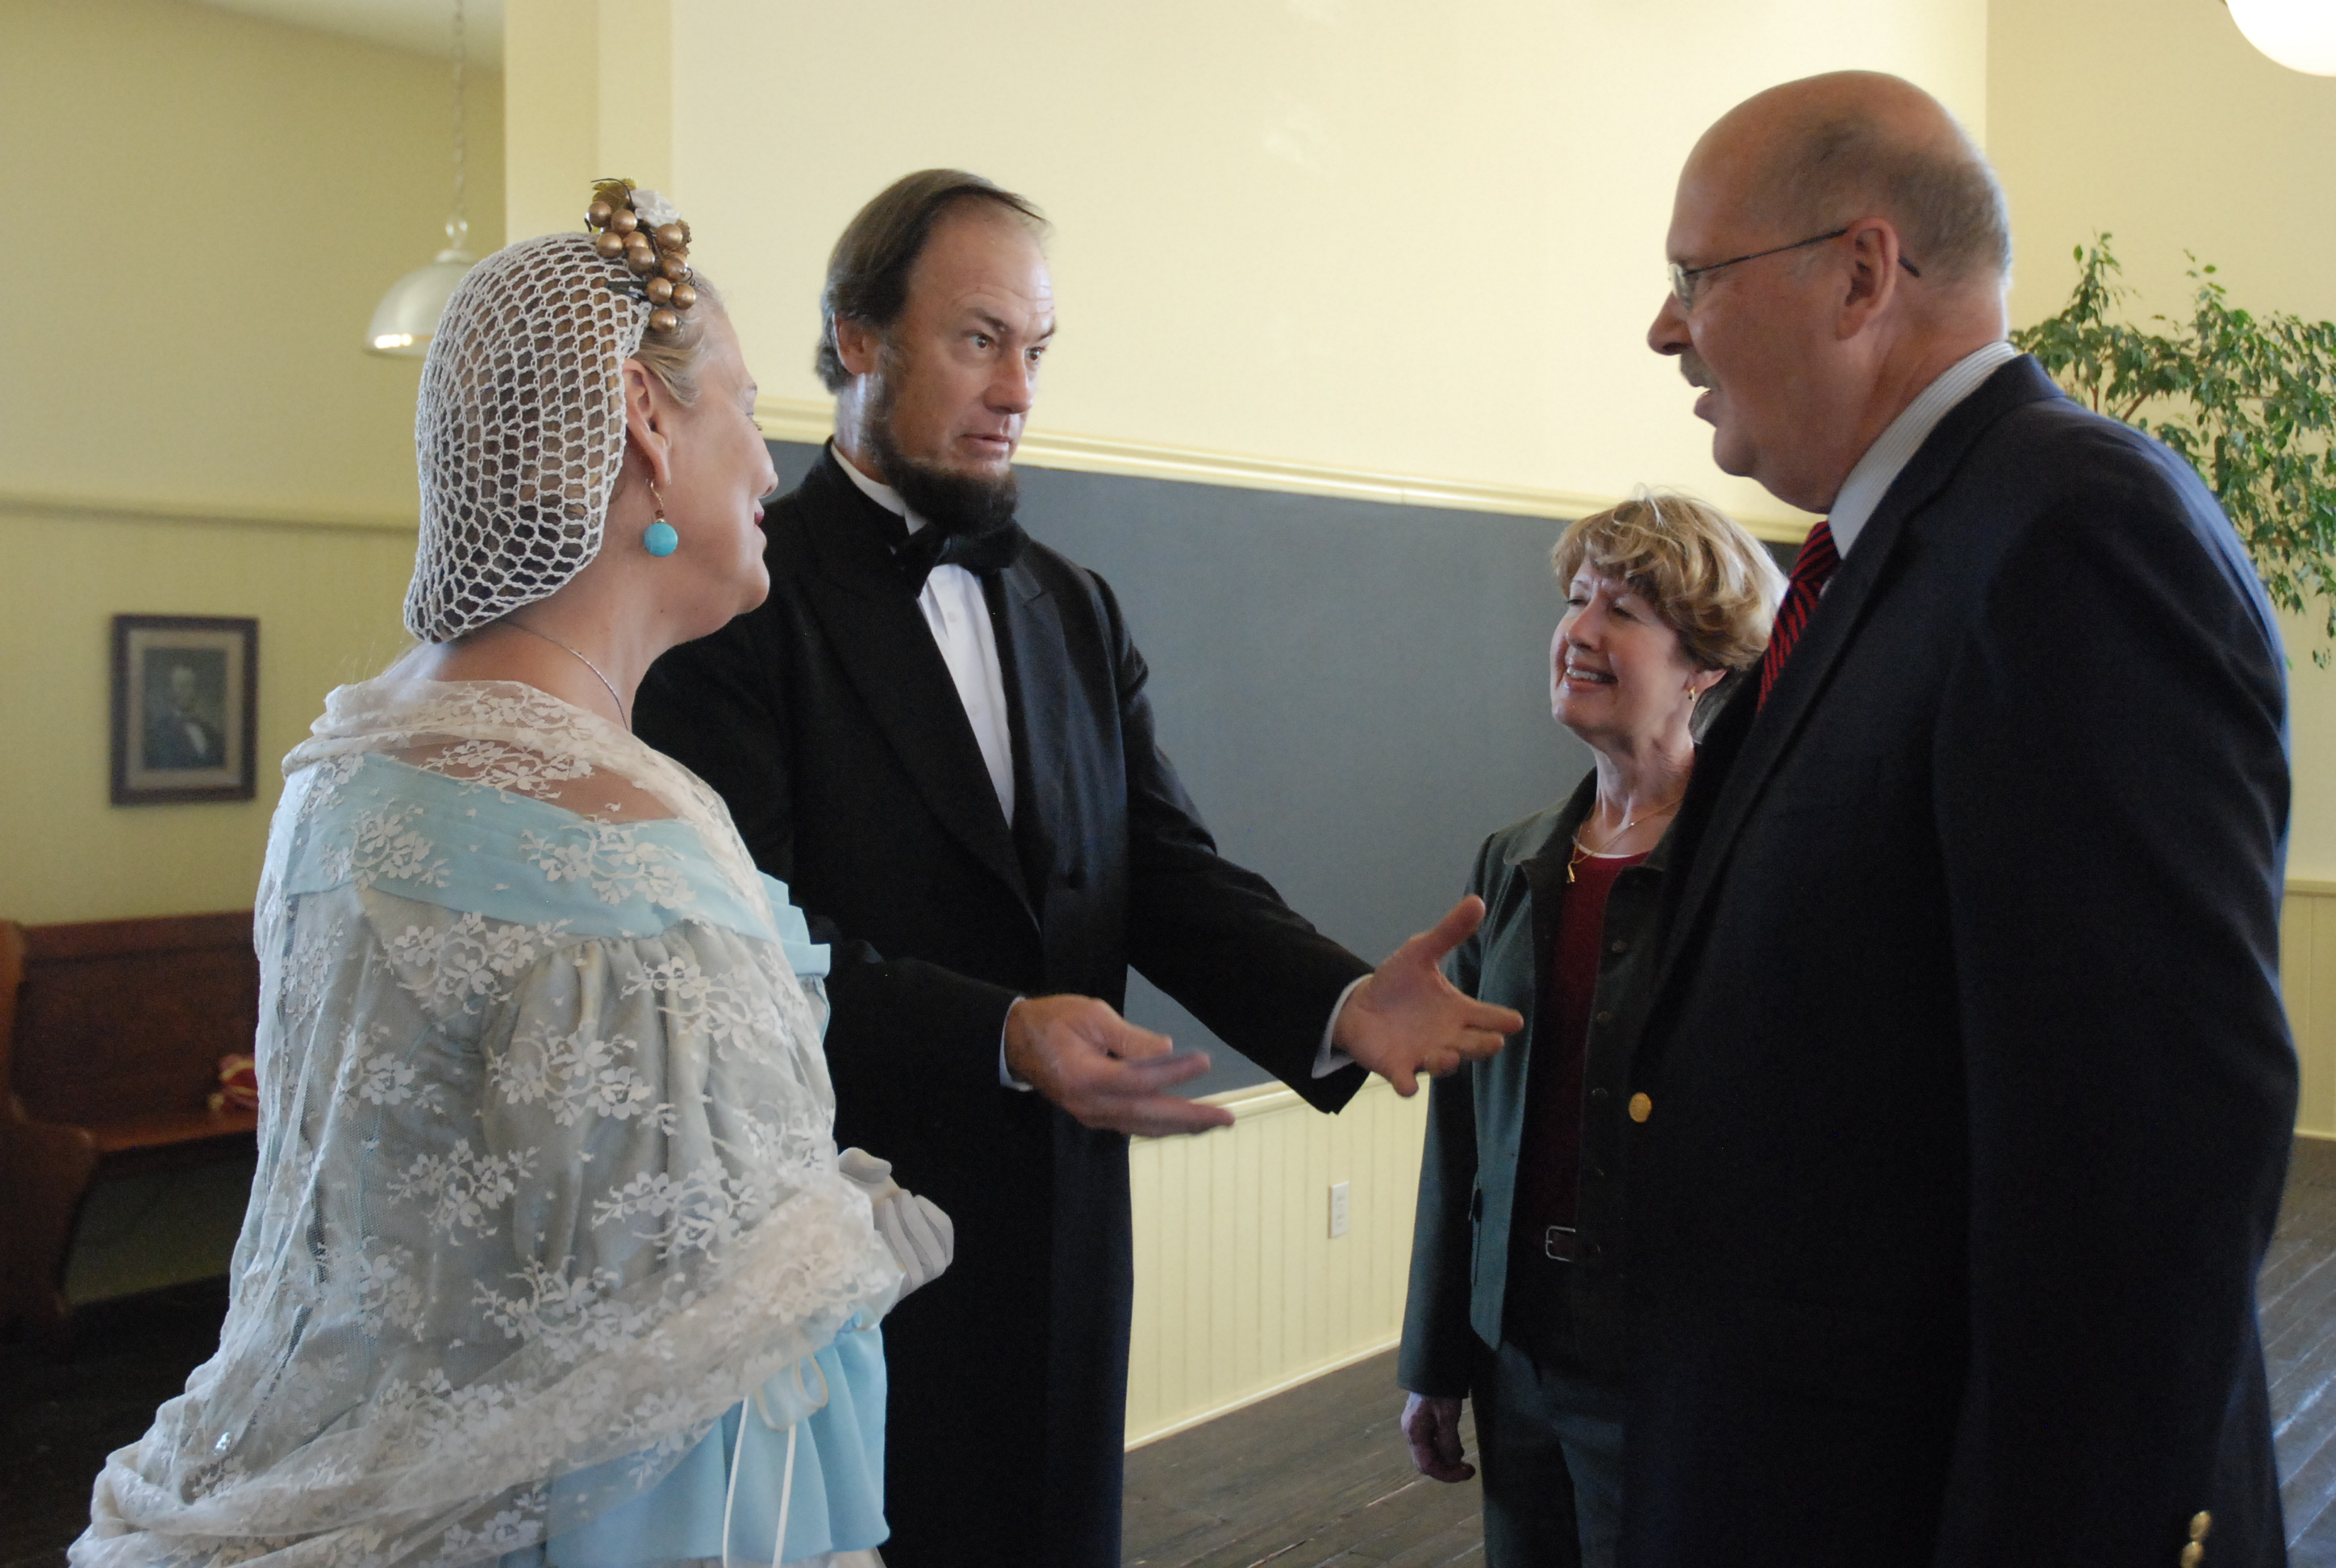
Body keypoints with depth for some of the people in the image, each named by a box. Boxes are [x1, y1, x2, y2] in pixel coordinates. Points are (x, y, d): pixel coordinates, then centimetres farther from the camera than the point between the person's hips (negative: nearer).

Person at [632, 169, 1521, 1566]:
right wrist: (998, 1034, -30)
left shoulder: (1077, 611, 12)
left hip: (1057, 1237, 6)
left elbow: (1167, 872, 3)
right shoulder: (741, 598, -9)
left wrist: (1339, 1001, -15)